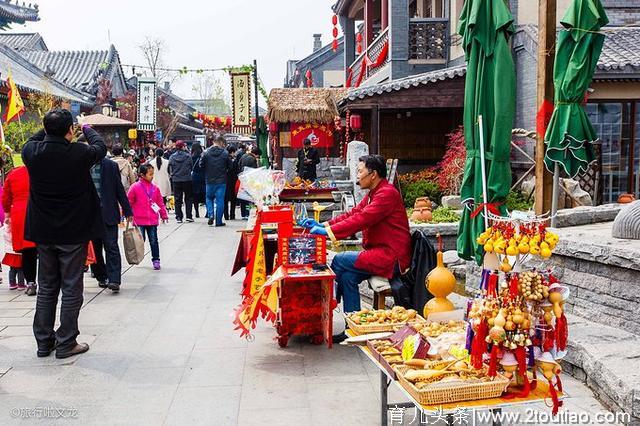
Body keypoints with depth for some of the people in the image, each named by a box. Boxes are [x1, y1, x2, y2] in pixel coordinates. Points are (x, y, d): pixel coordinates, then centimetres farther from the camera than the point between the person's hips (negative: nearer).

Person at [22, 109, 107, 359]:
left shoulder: (32, 152, -9)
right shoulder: (79, 154, -18)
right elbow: (100, 147, 5)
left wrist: (49, 131, 22)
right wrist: (87, 129, 21)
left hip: (43, 232, 4)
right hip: (74, 232, -4)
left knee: (46, 288, 15)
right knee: (71, 289, 6)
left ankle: (44, 342, 22)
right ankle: (66, 343, 11)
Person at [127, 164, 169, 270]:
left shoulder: (155, 188, 5)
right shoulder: (135, 187, -6)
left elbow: (160, 203, 13)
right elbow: (129, 202, 0)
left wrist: (164, 215, 15)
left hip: (152, 220, 3)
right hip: (139, 220, -3)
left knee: (153, 241, 6)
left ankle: (156, 260, 14)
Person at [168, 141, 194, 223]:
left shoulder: (172, 157, -4)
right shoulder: (188, 156, -9)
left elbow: (170, 169, 2)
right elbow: (192, 167, 1)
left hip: (176, 180, 1)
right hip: (187, 179, -1)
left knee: (178, 199, 7)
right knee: (188, 198, 10)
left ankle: (178, 217, 6)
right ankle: (189, 216, 7)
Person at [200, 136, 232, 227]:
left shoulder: (206, 152, -5)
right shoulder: (225, 153, -8)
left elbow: (201, 165, 0)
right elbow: (230, 166, -2)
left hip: (209, 180, 1)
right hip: (221, 181, -1)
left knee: (209, 198, 19)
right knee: (220, 200, 4)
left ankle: (211, 214, 0)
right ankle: (218, 221, 6)